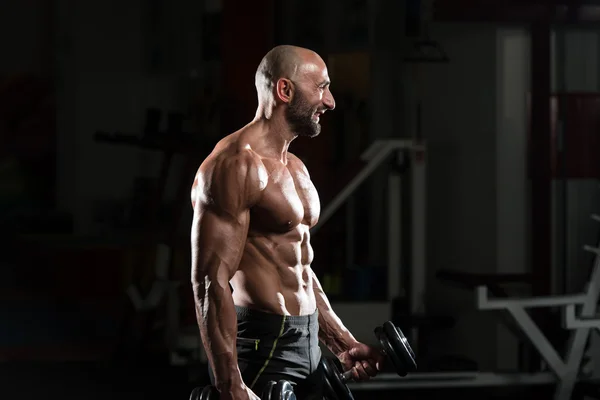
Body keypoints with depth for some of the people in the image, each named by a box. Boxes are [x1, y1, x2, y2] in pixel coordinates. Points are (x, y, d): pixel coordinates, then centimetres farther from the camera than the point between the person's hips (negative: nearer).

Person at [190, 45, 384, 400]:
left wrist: (344, 343, 20)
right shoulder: (235, 165, -15)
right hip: (261, 346, -10)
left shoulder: (295, 169, 16)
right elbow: (211, 282, -21)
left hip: (307, 345, 10)